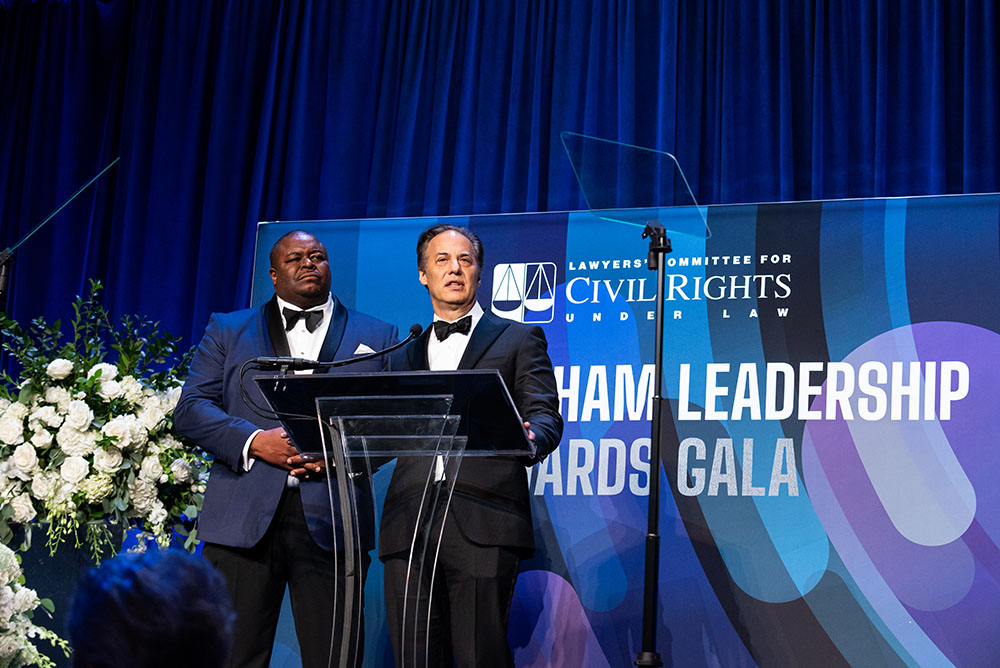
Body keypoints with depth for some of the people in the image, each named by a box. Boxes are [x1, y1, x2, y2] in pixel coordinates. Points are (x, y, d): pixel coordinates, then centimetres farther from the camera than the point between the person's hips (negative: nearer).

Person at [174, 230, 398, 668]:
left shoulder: (377, 337, 16)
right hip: (243, 518, 0)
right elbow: (190, 409, 7)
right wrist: (256, 441, -9)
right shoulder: (227, 331, 17)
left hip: (331, 521, 0)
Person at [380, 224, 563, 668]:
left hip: (483, 526, -4)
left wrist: (529, 440, -21)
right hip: (409, 526, 4)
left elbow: (544, 415, 3)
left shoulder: (518, 339, 14)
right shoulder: (405, 353, 26)